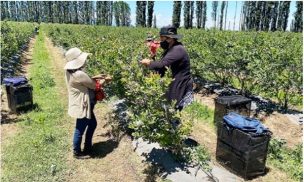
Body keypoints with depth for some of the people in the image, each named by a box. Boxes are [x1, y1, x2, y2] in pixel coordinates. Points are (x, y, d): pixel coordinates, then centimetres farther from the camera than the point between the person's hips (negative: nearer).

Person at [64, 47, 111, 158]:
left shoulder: (71, 71, 2)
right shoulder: (79, 74, -28)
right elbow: (94, 85, -18)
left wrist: (96, 77, 8)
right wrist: (105, 80, -1)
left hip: (81, 104, 10)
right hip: (81, 105, -10)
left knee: (92, 124, 22)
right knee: (80, 129, 8)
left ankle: (87, 147, 38)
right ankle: (77, 152, 29)